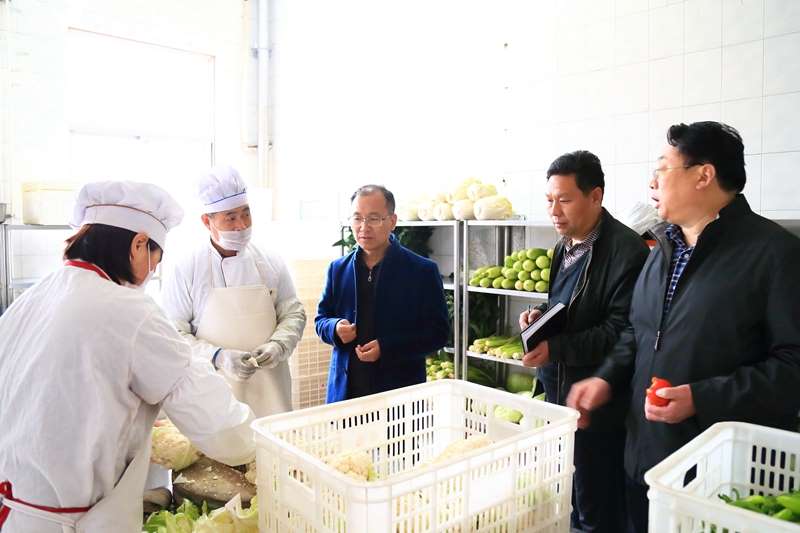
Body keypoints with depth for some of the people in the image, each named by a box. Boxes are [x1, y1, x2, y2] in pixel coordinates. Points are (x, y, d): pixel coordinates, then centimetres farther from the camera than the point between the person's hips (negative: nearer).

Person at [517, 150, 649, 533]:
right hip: (558, 393, 8)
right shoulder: (566, 247, 10)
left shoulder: (626, 249, -18)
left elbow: (621, 330, -21)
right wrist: (541, 313, 2)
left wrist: (556, 348, -24)